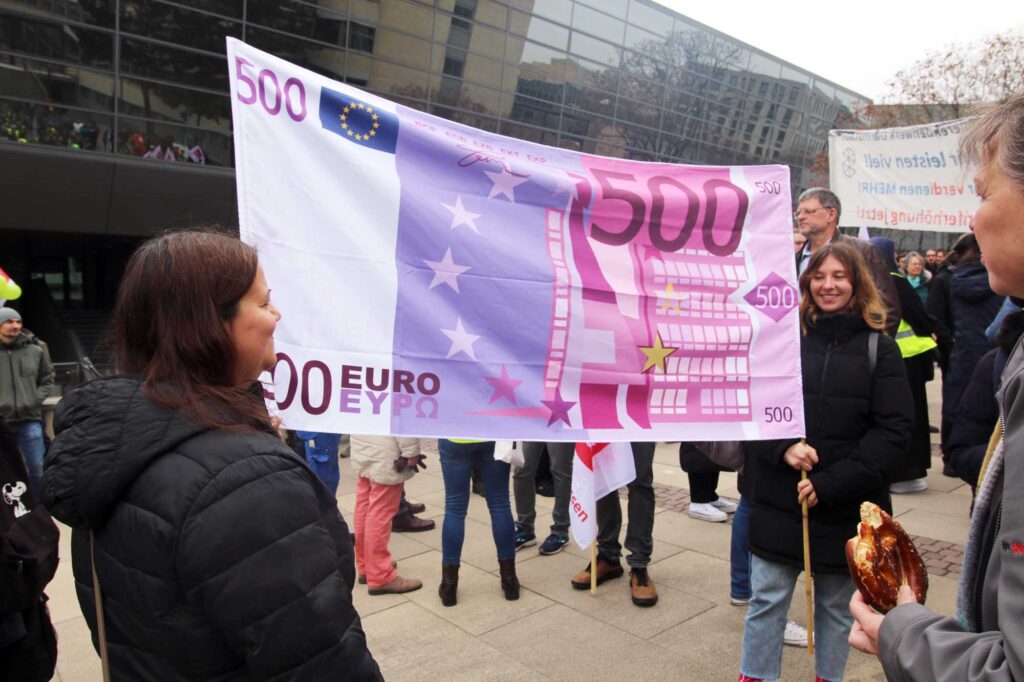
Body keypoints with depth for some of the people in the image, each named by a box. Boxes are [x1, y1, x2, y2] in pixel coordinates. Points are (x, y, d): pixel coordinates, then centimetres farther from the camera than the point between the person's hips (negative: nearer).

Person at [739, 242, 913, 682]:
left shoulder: (879, 348, -2)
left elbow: (894, 430, -7)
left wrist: (830, 484, -15)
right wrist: (782, 447, -18)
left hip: (846, 508, 0)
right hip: (778, 501, 1)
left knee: (837, 606, 15)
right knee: (766, 600, 9)